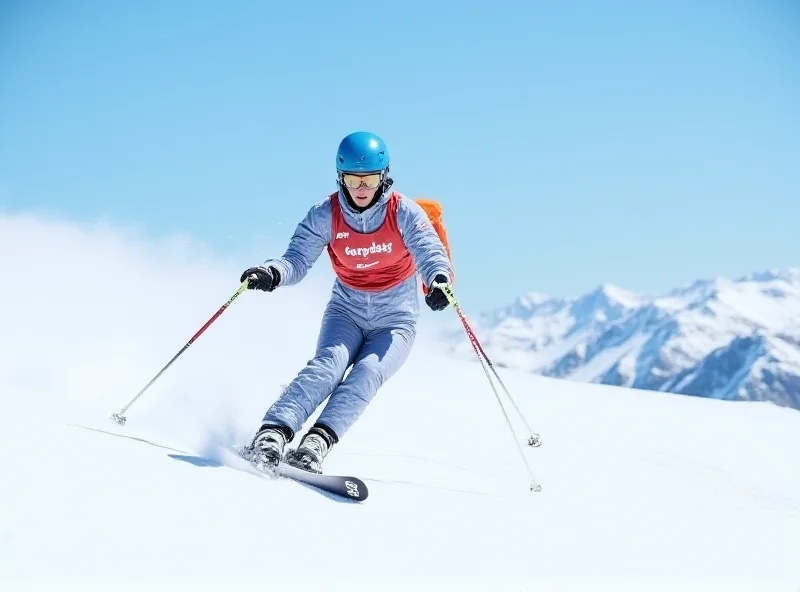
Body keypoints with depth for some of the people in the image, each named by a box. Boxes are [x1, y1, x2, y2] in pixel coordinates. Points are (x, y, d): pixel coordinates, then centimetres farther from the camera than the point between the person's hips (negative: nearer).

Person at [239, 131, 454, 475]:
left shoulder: (403, 213, -13)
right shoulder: (326, 215, -9)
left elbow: (430, 252, -25)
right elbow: (297, 259, -16)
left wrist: (438, 279, -48)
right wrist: (272, 273, -38)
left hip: (395, 319, 0)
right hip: (346, 311, 0)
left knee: (367, 374, -27)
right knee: (329, 363, -27)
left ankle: (316, 443, -37)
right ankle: (272, 434, -38)